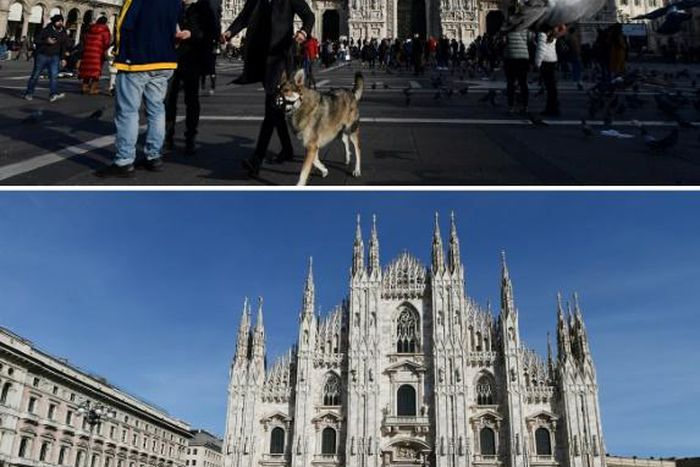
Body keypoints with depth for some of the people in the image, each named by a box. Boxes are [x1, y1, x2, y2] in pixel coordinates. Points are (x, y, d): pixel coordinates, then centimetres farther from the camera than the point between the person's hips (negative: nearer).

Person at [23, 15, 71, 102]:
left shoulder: (63, 33, 4)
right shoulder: (46, 31, -9)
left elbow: (63, 47, 13)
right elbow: (36, 40, -9)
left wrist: (63, 58, 9)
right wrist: (46, 41, -24)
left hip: (54, 57, 3)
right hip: (42, 55, -3)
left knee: (54, 75, -14)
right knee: (36, 75, 5)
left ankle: (53, 95, -21)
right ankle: (29, 93, 16)